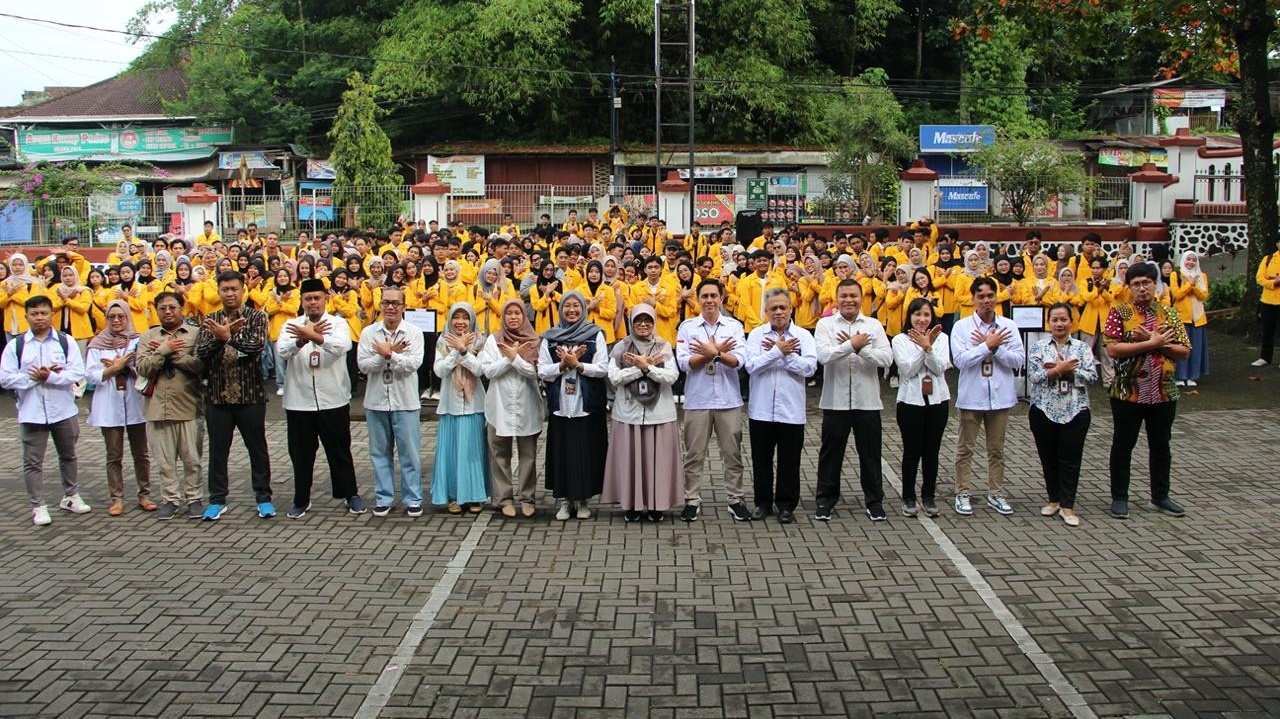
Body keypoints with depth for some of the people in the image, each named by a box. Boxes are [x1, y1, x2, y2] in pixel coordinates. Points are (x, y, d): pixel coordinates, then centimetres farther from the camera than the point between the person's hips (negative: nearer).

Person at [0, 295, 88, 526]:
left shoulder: (66, 342, -1)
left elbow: (78, 373, -10)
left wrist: (50, 376, -20)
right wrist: (33, 377, -16)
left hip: (63, 410, 1)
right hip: (31, 413, -1)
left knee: (68, 456, 16)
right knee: (33, 461, 2)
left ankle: (71, 496, 32)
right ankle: (38, 507, 10)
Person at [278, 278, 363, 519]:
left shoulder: (338, 323, 0)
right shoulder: (291, 325, 4)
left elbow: (342, 345, -23)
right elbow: (282, 351, -15)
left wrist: (313, 336, -37)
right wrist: (303, 338, -34)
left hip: (333, 400, -1)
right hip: (299, 402, 1)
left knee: (339, 451, 9)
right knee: (301, 454, 10)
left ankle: (351, 495, 23)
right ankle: (301, 500, 22)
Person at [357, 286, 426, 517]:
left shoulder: (414, 333, -3)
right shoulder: (369, 333, 1)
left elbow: (413, 364, -16)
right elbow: (363, 365, -9)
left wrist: (387, 353, -18)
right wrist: (392, 353, -17)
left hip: (405, 402, -2)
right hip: (376, 401, 2)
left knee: (410, 453, 3)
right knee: (380, 453, 10)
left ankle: (413, 499, 13)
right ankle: (383, 498, 20)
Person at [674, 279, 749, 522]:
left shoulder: (734, 326, 3)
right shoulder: (687, 327, 1)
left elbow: (739, 360, -9)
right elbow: (684, 363, -10)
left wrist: (713, 353, -22)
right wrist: (717, 351, -15)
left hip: (729, 400, 1)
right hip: (697, 400, -1)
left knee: (732, 453, 8)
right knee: (694, 454, 6)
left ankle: (736, 499, 18)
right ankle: (692, 500, 15)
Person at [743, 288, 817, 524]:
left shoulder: (803, 335, 1)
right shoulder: (756, 334, 2)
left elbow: (810, 367, -12)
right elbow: (751, 365, -13)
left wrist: (784, 354, -12)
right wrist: (779, 351, -15)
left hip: (791, 410, -1)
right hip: (761, 409, 1)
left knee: (789, 461, 7)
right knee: (761, 460, 10)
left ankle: (786, 505, 19)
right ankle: (763, 502, 23)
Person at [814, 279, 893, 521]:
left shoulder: (874, 325, 4)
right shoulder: (825, 324, 0)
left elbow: (887, 358, -8)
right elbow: (824, 355, -16)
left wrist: (860, 347, -16)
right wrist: (853, 344, -16)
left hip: (867, 401, 1)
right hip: (835, 400, -1)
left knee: (870, 453, 9)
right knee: (831, 453, 8)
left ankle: (875, 501, 21)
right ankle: (825, 501, 20)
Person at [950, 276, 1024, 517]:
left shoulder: (1008, 326, 1)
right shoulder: (961, 326, -5)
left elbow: (1019, 360, -6)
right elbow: (960, 360, -17)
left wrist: (994, 347, -15)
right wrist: (989, 345, -16)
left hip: (1000, 396, 2)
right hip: (971, 396, -2)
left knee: (997, 449, 13)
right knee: (966, 448, 6)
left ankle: (995, 493, 23)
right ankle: (963, 493, 15)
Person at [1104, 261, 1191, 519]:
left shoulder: (1169, 314, 4)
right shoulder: (1119, 313, -5)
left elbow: (1184, 351, 0)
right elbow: (1113, 349, -16)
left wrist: (1157, 343, -14)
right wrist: (1152, 343, -18)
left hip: (1163, 392, 3)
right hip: (1128, 392, -3)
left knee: (1160, 446, 14)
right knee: (1123, 445, 7)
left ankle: (1160, 495, 28)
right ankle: (1119, 497, 17)